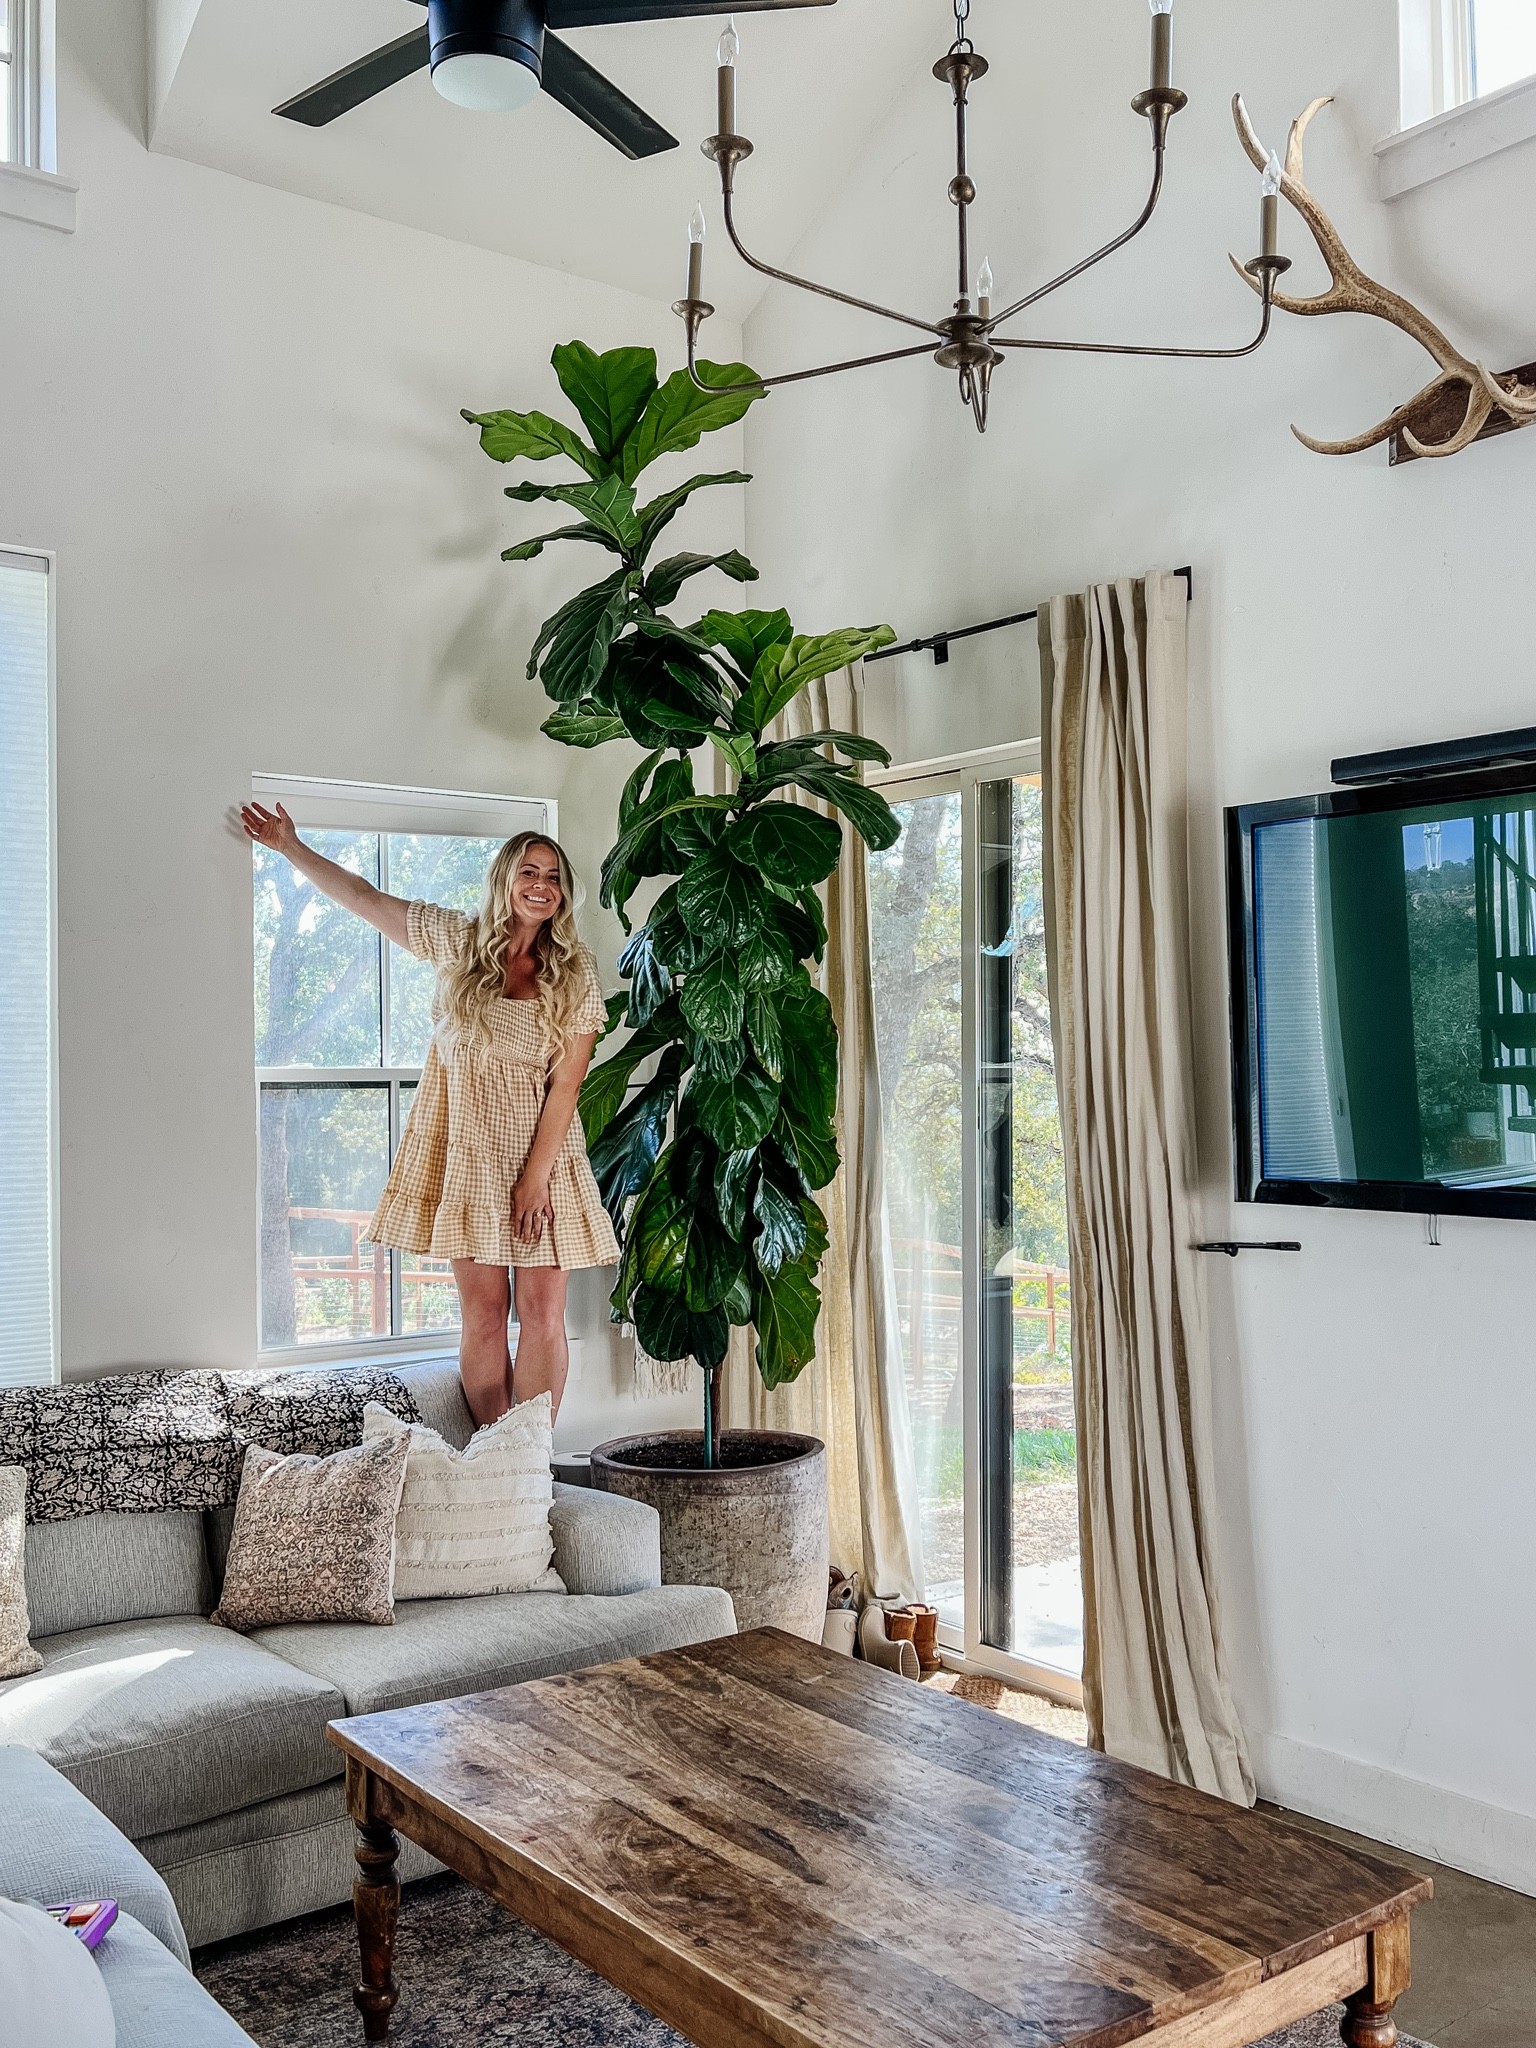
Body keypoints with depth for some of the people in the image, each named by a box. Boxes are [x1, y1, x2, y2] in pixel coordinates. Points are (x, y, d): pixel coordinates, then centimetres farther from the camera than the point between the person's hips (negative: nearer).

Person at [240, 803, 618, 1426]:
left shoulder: (575, 976, -1)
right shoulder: (458, 942, 4)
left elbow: (565, 1084, -6)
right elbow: (364, 897, 13)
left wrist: (535, 1178, -11)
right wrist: (291, 847, 13)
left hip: (543, 1155, -1)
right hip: (467, 1153, 1)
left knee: (542, 1315, -3)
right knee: (482, 1314, 2)